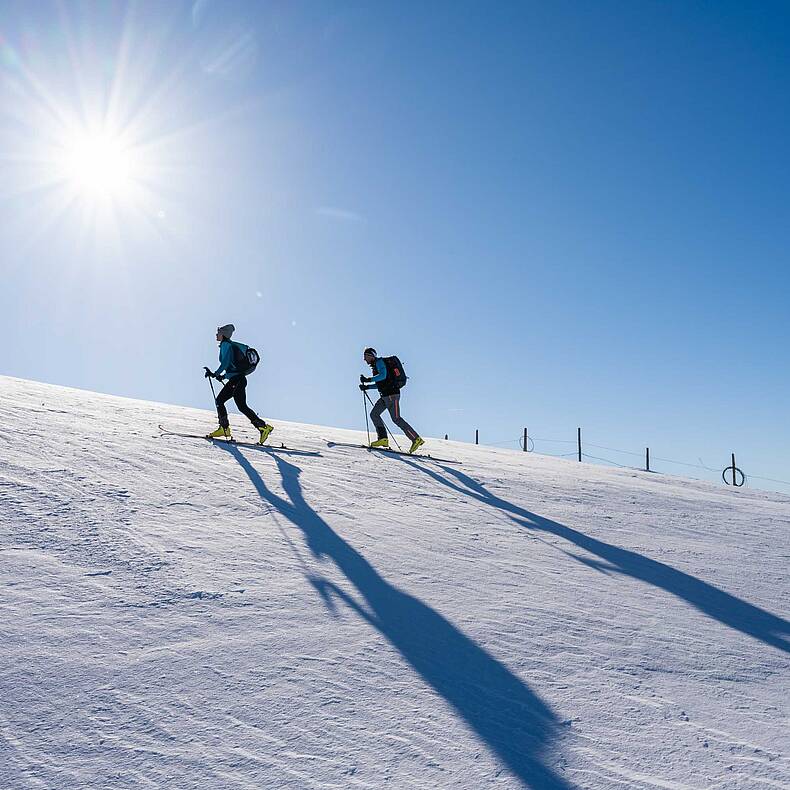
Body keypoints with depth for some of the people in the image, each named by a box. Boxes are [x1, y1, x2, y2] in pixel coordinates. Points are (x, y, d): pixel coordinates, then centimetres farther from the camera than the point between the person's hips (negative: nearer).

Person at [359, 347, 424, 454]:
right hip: (385, 396, 10)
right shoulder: (374, 366, 24)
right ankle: (383, 438, 0)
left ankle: (416, 439, -10)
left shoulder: (379, 362, -5)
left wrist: (368, 379, -23)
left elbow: (383, 375, -23)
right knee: (374, 414, 4)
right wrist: (366, 387, 19)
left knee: (396, 418, -12)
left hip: (392, 394, -10)